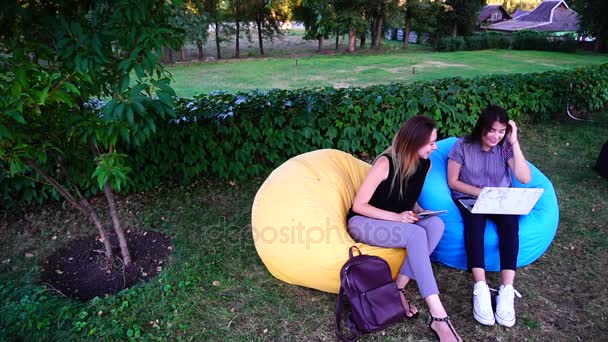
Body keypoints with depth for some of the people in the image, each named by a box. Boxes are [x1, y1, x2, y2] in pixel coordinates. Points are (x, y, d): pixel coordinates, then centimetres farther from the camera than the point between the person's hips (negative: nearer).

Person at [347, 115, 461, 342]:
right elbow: (358, 205, -18)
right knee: (417, 234, -33)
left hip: (397, 222, 6)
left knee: (436, 224, -25)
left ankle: (399, 289, -21)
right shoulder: (385, 163, -21)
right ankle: (438, 317, -32)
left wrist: (418, 211, -5)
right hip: (363, 223, -6)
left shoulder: (425, 164, -1)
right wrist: (396, 217, -26)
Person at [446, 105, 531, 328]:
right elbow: (453, 182, -5)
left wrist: (514, 143, -17)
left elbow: (525, 178, -14)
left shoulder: (506, 147, -2)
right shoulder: (463, 146, -7)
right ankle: (480, 289, -39)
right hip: (469, 198, -2)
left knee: (510, 222, -32)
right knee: (475, 220, -37)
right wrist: (481, 193, -16)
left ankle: (507, 290, -34)